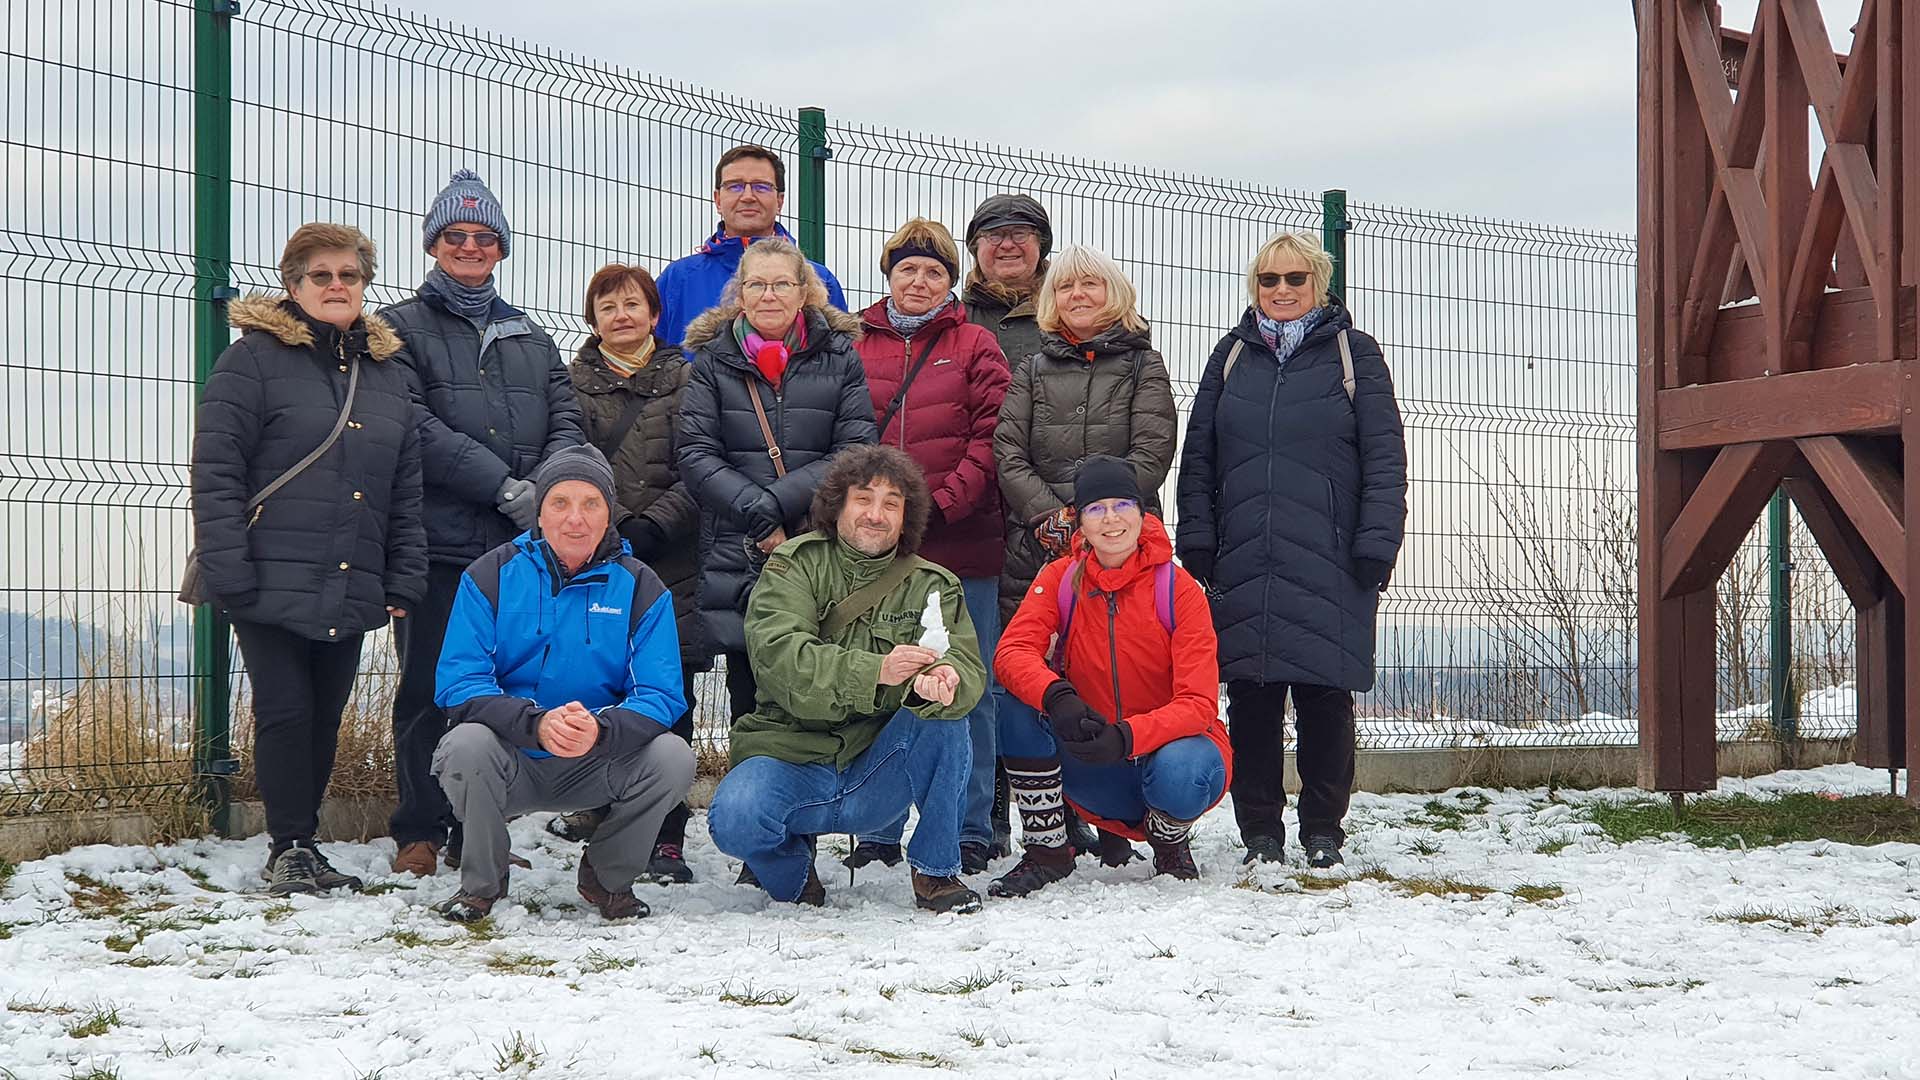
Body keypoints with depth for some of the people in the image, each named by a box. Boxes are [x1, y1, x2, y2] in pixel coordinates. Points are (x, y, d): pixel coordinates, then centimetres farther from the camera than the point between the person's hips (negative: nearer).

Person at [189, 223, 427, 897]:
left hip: (351, 591, 5)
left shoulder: (387, 373, 15)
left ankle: (302, 844, 20)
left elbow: (406, 490, 16)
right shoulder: (255, 359, -3)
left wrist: (404, 580, 8)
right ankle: (289, 848, 8)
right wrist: (227, 570, -16)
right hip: (273, 584, -5)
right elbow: (215, 469, -9)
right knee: (285, 714, -4)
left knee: (326, 719, 9)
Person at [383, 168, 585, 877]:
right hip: (439, 544, -4)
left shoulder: (531, 338, 22)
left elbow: (566, 423, 10)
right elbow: (418, 428, -9)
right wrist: (506, 487, -17)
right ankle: (419, 834, 7)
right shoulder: (401, 329, 5)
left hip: (521, 545, 4)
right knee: (429, 690, -2)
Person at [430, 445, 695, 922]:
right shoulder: (490, 576, -4)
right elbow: (459, 685, -13)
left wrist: (600, 730, -33)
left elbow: (661, 696, -10)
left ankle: (607, 876, 4)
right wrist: (536, 724, -32)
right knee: (467, 746, -34)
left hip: (598, 767, 1)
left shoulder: (641, 588, -2)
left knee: (673, 758, -26)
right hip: (510, 764, -1)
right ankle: (481, 883, -3)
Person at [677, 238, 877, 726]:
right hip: (738, 558, 1)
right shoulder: (713, 361, 10)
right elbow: (696, 456, 1)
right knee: (750, 700, 2)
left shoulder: (840, 357, 9)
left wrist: (777, 504, -12)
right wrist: (757, 515, -13)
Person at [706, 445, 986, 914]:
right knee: (735, 821, -31)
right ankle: (791, 865, 6)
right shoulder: (797, 564, -1)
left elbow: (966, 663, -10)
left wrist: (944, 680, -36)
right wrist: (876, 672, -35)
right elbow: (780, 654, -19)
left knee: (942, 718, -26)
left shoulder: (933, 587, 8)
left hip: (876, 776, 2)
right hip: (792, 756, -2)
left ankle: (935, 871, -9)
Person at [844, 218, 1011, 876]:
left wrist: (942, 505, -12)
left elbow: (990, 438, -2)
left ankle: (971, 830, 10)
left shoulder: (975, 346, 7)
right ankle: (879, 831, 15)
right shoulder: (856, 344, 11)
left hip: (961, 547, -2)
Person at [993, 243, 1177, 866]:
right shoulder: (1032, 371, 18)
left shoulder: (1142, 365, 13)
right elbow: (1007, 454, 7)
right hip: (1038, 549, 2)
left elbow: (1152, 452, 1)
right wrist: (1049, 516, -9)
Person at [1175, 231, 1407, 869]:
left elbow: (1385, 457, 1)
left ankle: (1323, 833, 11)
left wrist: (1376, 543, -8)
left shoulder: (1353, 354, 6)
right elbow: (1198, 457, 14)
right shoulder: (1233, 355, 15)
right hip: (1243, 565, 3)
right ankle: (1260, 832, 12)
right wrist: (1197, 541, 4)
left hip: (1329, 567, -2)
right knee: (1252, 698, 3)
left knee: (1325, 696, 0)